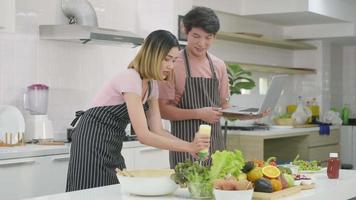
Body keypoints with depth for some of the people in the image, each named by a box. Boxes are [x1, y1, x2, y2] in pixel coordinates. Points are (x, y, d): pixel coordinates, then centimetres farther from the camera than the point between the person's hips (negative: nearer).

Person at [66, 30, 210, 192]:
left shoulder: (152, 85, 5)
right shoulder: (130, 78, -23)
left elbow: (157, 131, 3)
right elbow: (143, 135, -28)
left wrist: (190, 146, -12)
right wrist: (188, 147, -29)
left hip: (113, 145, 9)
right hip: (92, 142, -9)